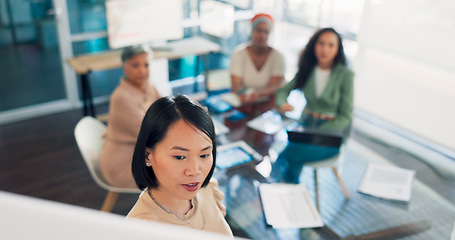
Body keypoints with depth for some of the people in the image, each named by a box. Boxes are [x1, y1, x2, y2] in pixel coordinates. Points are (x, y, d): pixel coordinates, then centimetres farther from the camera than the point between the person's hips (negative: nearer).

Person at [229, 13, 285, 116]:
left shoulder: (277, 56, -5)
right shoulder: (239, 52, -5)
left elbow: (275, 86, -16)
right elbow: (236, 83, -14)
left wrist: (258, 94, -38)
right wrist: (241, 93, -39)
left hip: (266, 102, 0)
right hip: (243, 101, 0)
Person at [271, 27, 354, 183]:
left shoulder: (345, 74, -9)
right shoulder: (307, 69, 4)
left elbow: (345, 116, -8)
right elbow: (284, 90, 13)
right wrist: (282, 103, -12)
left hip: (333, 129, -3)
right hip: (307, 124, 3)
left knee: (296, 154, -33)